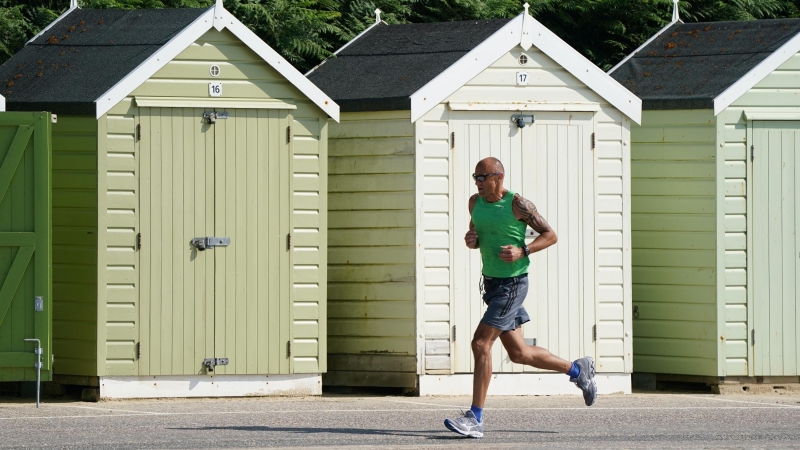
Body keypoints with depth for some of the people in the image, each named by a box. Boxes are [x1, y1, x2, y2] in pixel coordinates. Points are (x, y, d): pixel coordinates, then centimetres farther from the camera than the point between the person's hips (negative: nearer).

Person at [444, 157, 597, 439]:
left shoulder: (517, 204, -14)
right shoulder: (476, 203, 6)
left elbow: (550, 235, -7)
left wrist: (522, 251, -22)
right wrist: (471, 241, -2)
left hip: (512, 284, -8)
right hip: (491, 282, 8)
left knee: (481, 344, -15)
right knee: (518, 353, 13)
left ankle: (475, 419, -12)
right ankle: (577, 370, 33)